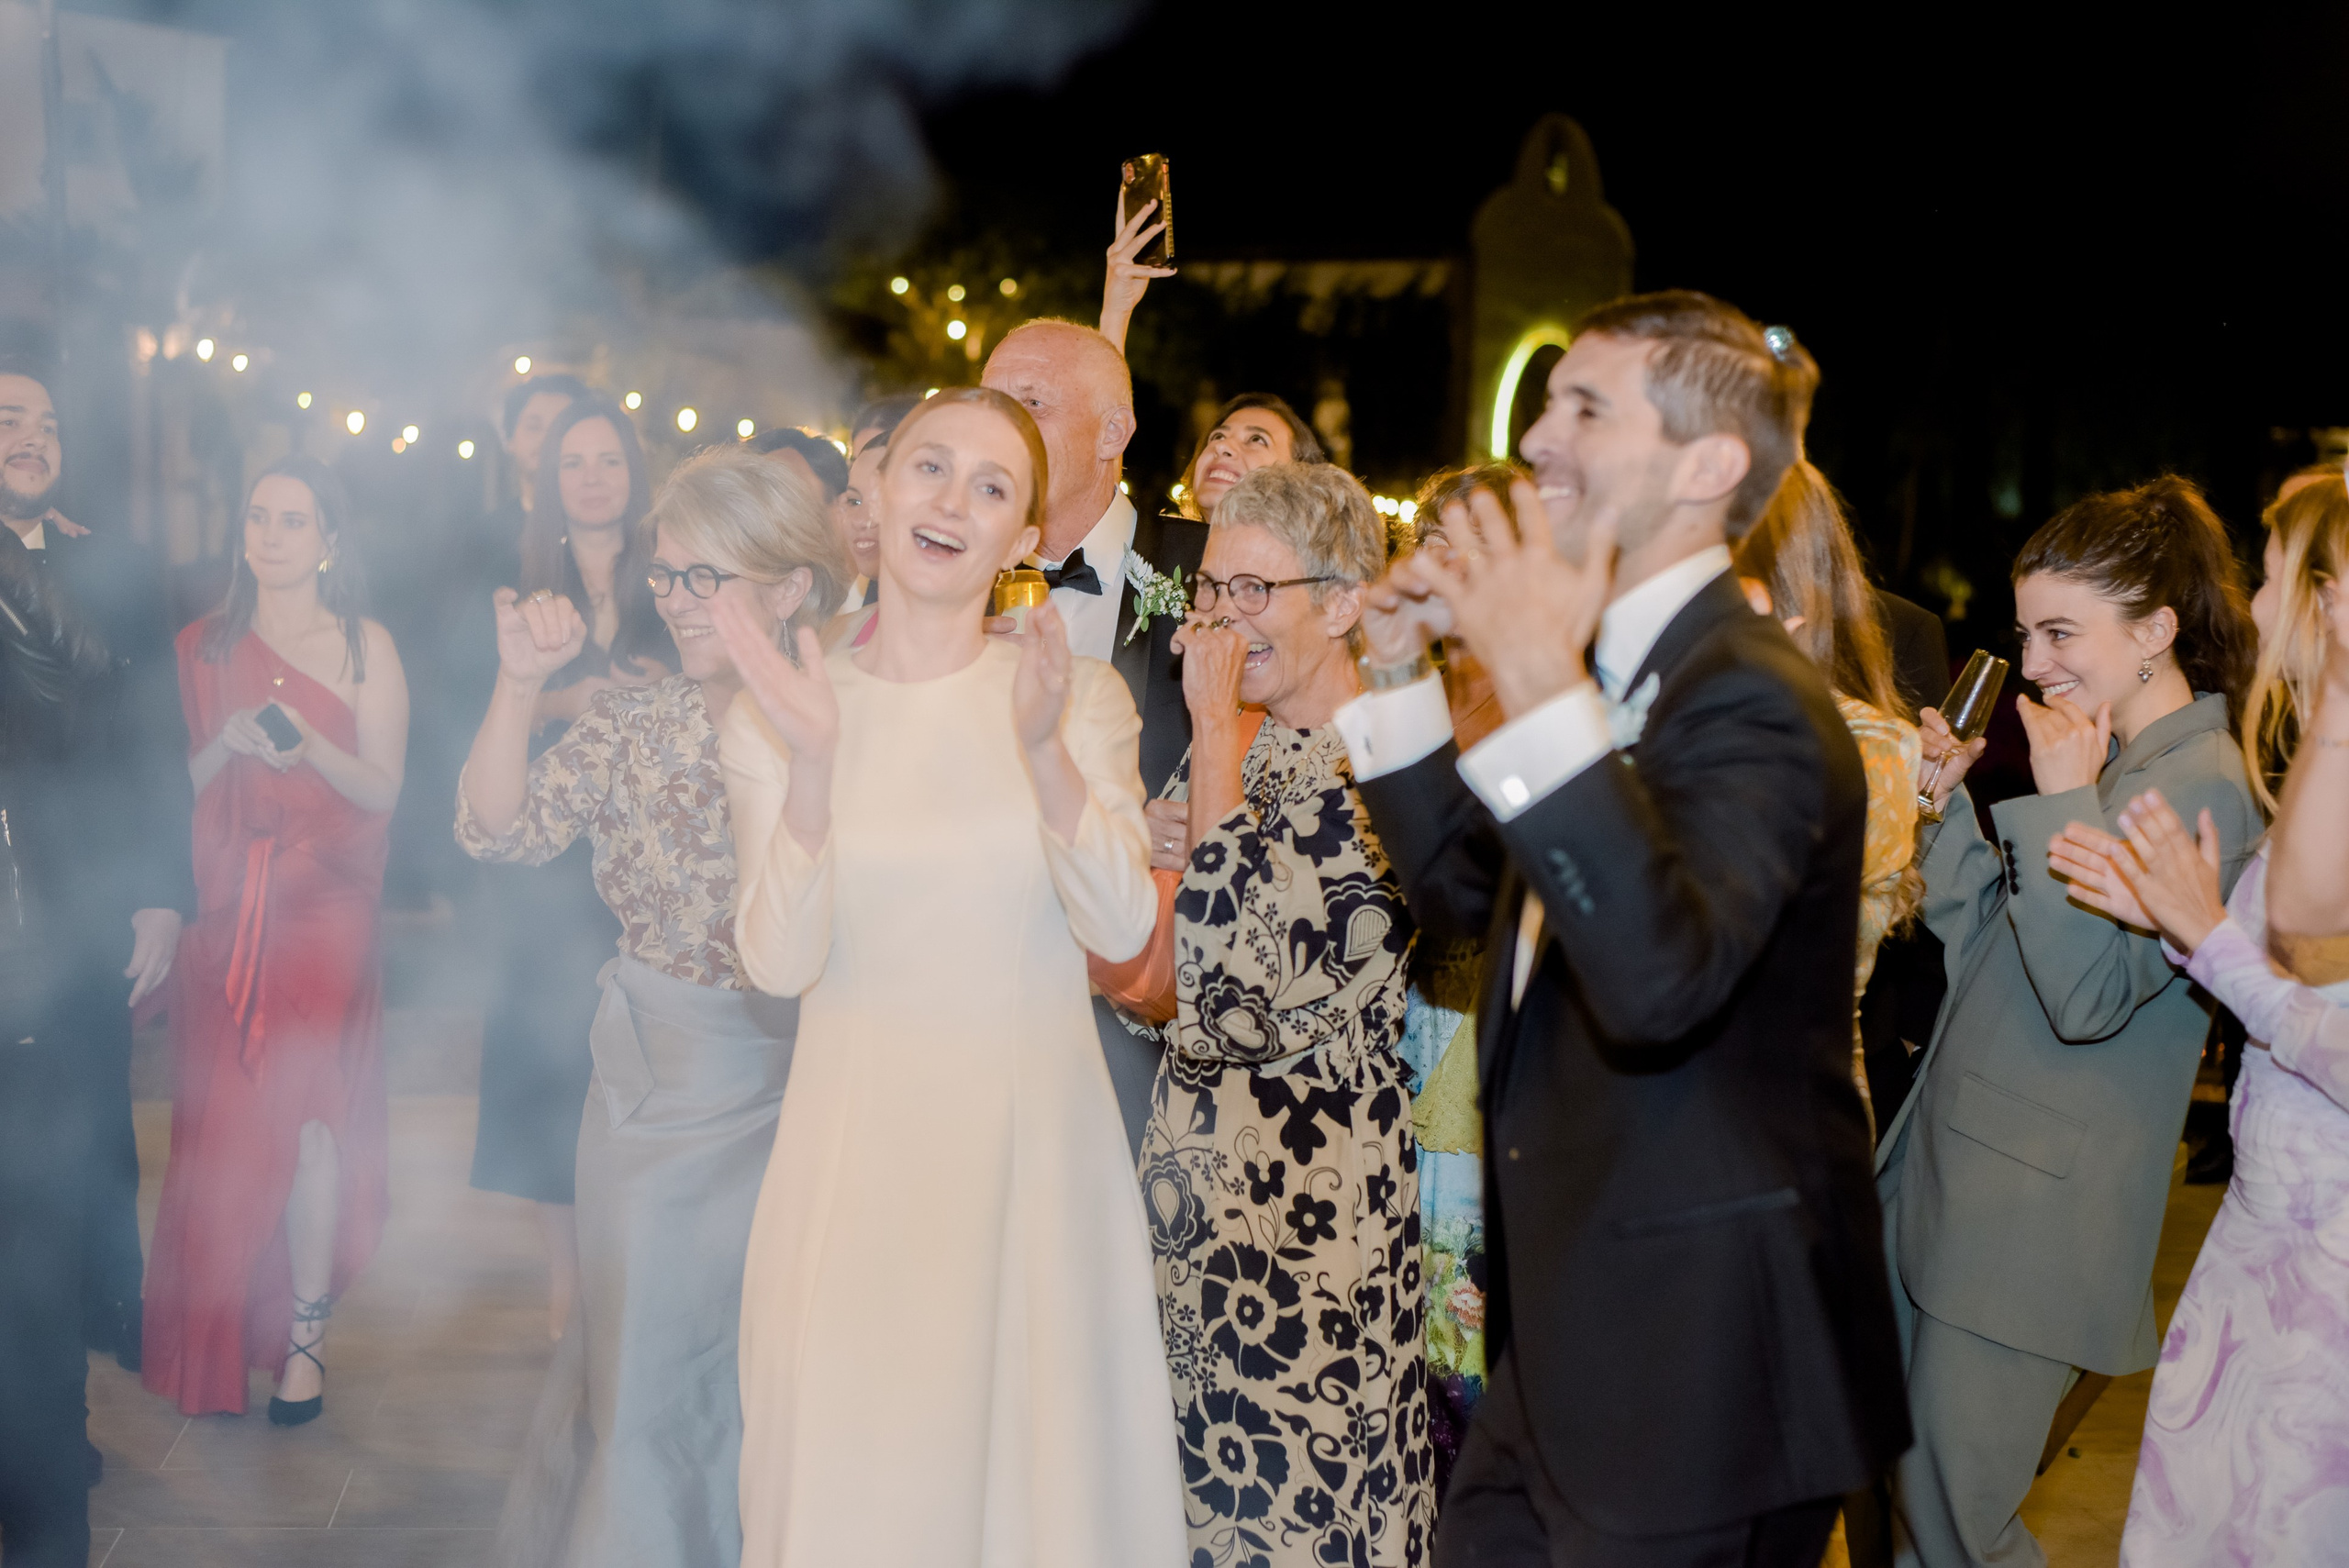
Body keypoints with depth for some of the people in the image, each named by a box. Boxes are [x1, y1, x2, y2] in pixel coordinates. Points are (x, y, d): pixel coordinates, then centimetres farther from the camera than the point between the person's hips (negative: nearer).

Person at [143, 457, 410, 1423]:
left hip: (324, 907, -2)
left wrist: (310, 744, -18)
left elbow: (383, 791, -1)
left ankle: (305, 1333, 4)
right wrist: (228, 740, -10)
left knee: (304, 1108, -7)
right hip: (224, 907, 3)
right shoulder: (202, 646, 10)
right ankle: (222, 1328, 16)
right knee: (220, 1116, 1)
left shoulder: (364, 646, 2)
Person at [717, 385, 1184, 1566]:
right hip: (858, 1152, 0)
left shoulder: (1080, 700, 1)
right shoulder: (780, 714, 0)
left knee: (1039, 1460, 7)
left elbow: (1123, 929, -11)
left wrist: (1047, 753, -24)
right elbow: (781, 964, -9)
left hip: (1034, 1148, 0)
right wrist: (814, 769, -22)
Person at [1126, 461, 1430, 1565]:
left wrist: (1218, 721, -19)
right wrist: (1148, 858, -5)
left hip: (1312, 1182, -7)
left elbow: (1240, 956, -25)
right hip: (1194, 1162, 7)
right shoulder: (1227, 748, 11)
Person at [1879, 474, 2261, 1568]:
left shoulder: (2203, 787, -14)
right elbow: (1968, 941, 13)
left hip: (2035, 1206, -9)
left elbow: (2088, 997, -22)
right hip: (1947, 1164, 9)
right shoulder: (2096, 763, 14)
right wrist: (1951, 797, 2)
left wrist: (2063, 802, -19)